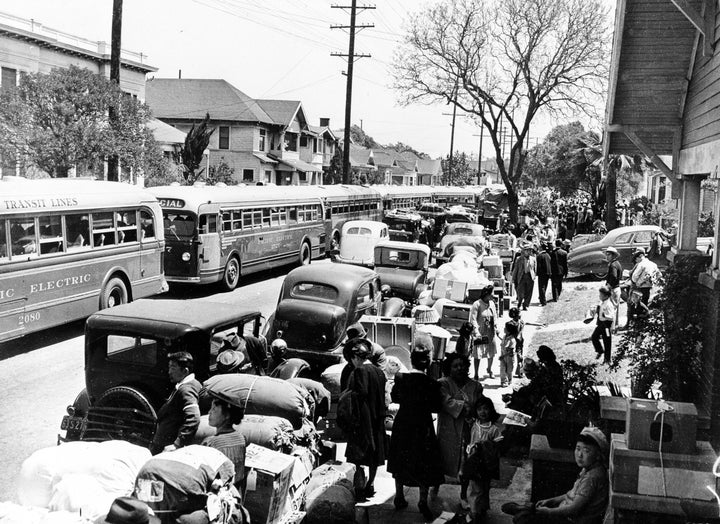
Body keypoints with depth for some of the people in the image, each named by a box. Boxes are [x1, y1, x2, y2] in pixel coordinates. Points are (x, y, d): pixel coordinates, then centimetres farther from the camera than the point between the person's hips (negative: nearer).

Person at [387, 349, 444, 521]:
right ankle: (423, 501, 13)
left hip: (402, 425, 3)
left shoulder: (400, 378, -9)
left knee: (401, 462, 18)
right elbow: (436, 408, -9)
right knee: (424, 464, 11)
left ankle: (399, 497, 29)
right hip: (423, 427, -3)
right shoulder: (432, 384, -17)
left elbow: (394, 397, 6)